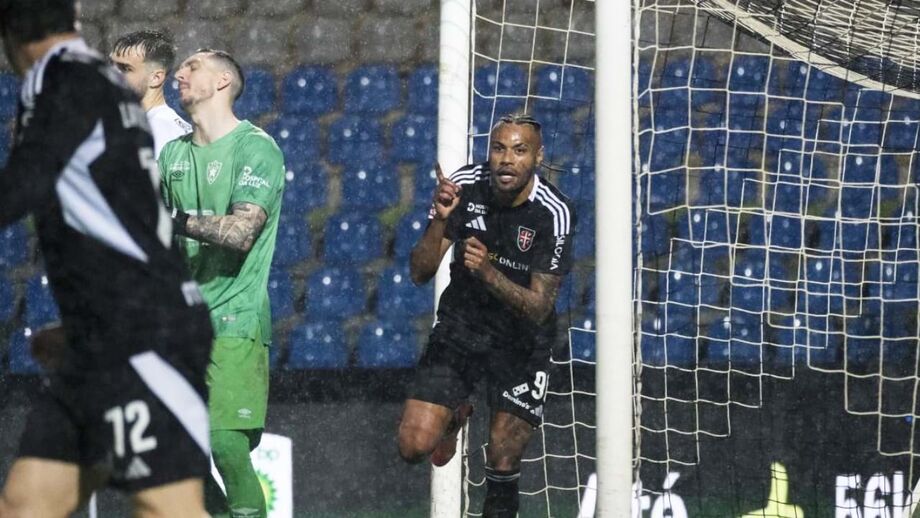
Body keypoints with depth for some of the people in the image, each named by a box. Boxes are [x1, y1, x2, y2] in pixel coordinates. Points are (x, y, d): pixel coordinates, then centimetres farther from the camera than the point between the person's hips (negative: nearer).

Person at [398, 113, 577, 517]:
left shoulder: (553, 213, -22)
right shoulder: (465, 186, -14)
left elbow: (539, 308, -21)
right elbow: (419, 273, -13)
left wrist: (488, 273, -38)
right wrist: (440, 221, -31)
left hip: (520, 342, -2)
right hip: (460, 327, 2)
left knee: (502, 468, -5)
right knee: (414, 446, -8)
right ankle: (455, 416, 26)